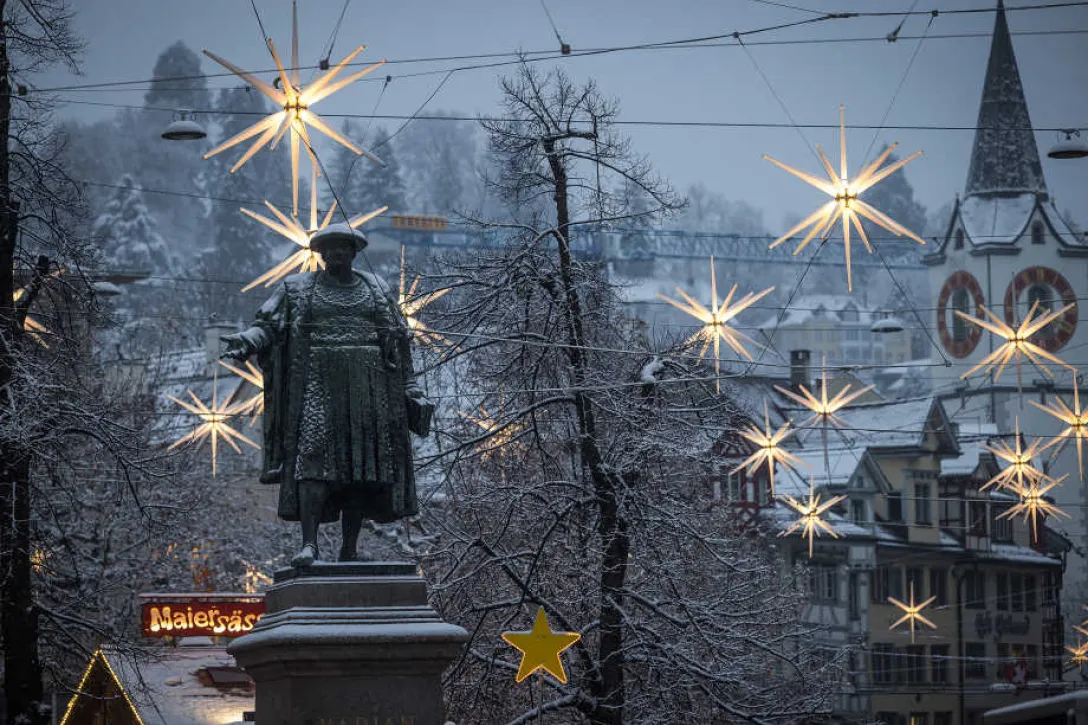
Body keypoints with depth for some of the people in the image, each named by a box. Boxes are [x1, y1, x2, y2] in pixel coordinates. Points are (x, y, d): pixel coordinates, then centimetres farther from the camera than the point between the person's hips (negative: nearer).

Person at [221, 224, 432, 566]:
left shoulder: (377, 291, 16)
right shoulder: (297, 289, 11)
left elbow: (399, 346, 15)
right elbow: (268, 326, 1)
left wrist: (412, 392, 7)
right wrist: (247, 342, -21)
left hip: (366, 385, 2)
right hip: (318, 383, -2)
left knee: (361, 462, -2)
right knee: (313, 454, -17)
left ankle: (350, 548, 2)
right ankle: (309, 544, -24)